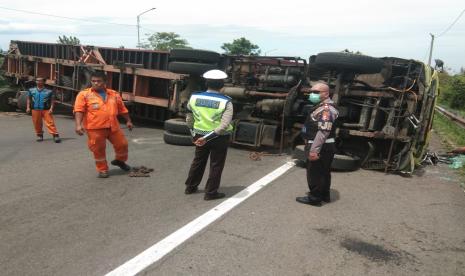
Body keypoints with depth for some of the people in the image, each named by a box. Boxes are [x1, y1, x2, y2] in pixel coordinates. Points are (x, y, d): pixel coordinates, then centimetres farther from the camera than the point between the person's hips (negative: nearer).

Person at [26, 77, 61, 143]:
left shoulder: (49, 91, 3)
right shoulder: (31, 90, 12)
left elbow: (52, 100, 3)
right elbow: (28, 99, 16)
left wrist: (51, 108, -8)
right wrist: (28, 107, 5)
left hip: (46, 110, -3)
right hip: (35, 109, 3)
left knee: (50, 122, -10)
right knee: (37, 123, 8)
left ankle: (55, 135, -15)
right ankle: (39, 135, 24)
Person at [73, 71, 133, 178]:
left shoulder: (114, 94, 10)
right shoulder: (84, 94, -3)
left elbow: (122, 109, 18)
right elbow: (79, 110, -10)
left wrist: (128, 121, 19)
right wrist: (78, 124, -21)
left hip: (113, 127, 4)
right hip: (95, 128, -3)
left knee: (122, 144, 11)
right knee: (98, 149, 4)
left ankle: (120, 161, 38)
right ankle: (102, 170, 22)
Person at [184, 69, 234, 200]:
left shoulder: (194, 97, -5)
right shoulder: (225, 102, -15)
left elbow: (189, 119, 5)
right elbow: (224, 125, -23)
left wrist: (194, 133, 18)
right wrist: (207, 138, -21)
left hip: (199, 136, 4)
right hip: (219, 138, -4)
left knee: (198, 161, 22)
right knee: (216, 165, 11)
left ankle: (190, 187, 35)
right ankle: (210, 192, 19)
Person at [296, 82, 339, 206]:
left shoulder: (326, 109, -20)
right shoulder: (322, 107, 15)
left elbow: (323, 132, -27)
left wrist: (314, 150, -29)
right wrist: (312, 147, 23)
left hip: (321, 147, -11)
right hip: (325, 147, 11)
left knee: (314, 173, -2)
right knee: (323, 172, 18)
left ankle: (314, 198, 8)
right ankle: (324, 195, 29)